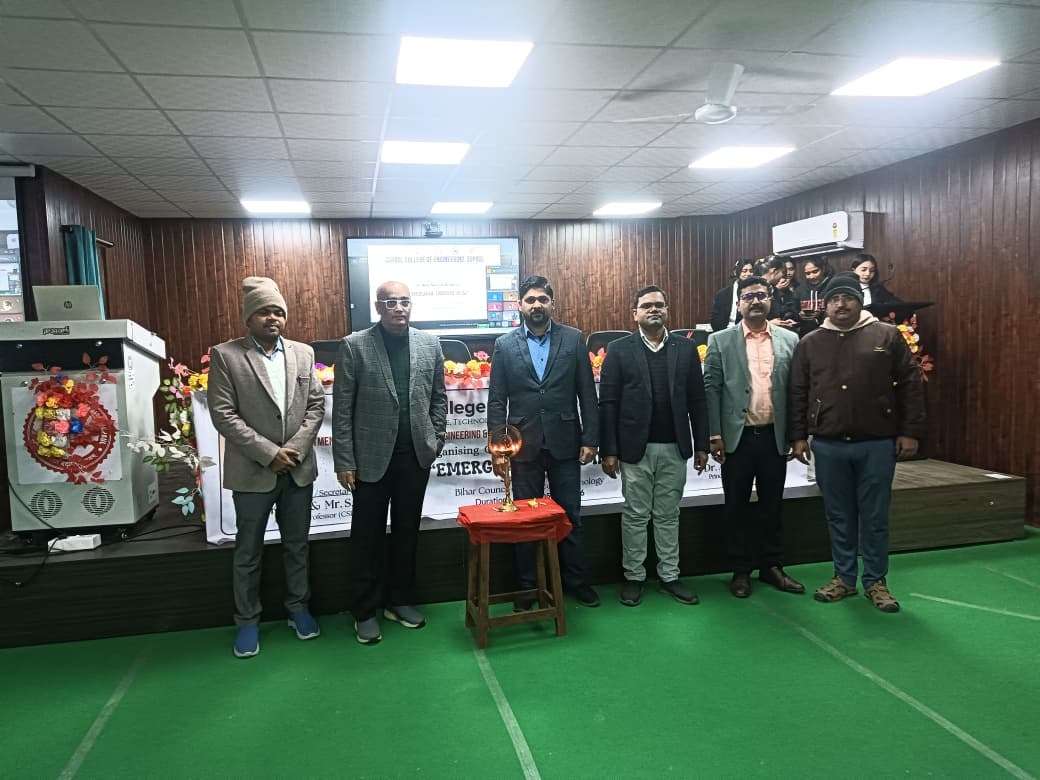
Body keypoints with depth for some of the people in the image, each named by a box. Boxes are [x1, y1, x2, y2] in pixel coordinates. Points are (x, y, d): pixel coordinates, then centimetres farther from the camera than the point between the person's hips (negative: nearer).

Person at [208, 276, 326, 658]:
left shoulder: (303, 353, 5)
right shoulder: (225, 355, -6)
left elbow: (317, 405, 4)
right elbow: (223, 415, -11)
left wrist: (296, 449, -10)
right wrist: (268, 453, -16)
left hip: (298, 469, 3)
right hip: (252, 472, -3)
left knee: (297, 545, 15)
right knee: (248, 552, 10)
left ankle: (298, 607, 32)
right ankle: (247, 620, 26)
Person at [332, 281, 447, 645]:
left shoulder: (429, 344, 3)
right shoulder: (354, 346, -7)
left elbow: (438, 397, 11)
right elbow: (342, 408, -7)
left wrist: (435, 440, 4)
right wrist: (344, 461, -9)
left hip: (416, 456, 3)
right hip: (371, 457, -3)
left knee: (407, 531, 14)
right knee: (367, 536, 7)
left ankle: (399, 601, 31)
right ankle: (365, 611, 22)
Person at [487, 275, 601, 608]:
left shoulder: (573, 339, 2)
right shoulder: (505, 345, 2)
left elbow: (587, 393, 1)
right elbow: (497, 401, 1)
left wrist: (590, 439, -3)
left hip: (565, 443, 0)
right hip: (524, 445, 0)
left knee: (570, 516, 10)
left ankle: (575, 580, 26)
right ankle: (526, 587, 23)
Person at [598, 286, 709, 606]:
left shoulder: (686, 348, 6)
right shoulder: (619, 350, -2)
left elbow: (697, 400, 7)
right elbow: (608, 403, -5)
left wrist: (701, 445, 4)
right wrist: (608, 451, -8)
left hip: (675, 448, 2)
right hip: (636, 448, -2)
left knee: (668, 515, 13)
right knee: (635, 516, 8)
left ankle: (669, 575, 24)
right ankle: (634, 576, 20)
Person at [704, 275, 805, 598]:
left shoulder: (789, 340, 6)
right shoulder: (720, 341, 0)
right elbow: (711, 389, -3)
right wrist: (714, 434, -9)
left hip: (775, 436, 2)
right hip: (737, 437, -2)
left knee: (772, 505, 12)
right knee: (737, 506, 7)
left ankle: (772, 566, 26)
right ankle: (741, 570, 19)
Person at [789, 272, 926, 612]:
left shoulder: (887, 336, 1)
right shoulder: (810, 343, 6)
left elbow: (910, 385, 1)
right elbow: (798, 394, 7)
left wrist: (910, 431, -4)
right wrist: (798, 436, 3)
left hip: (877, 444, -1)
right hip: (828, 445, 2)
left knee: (875, 517, 7)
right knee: (839, 517, 11)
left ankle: (876, 581, 21)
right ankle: (844, 577, 25)